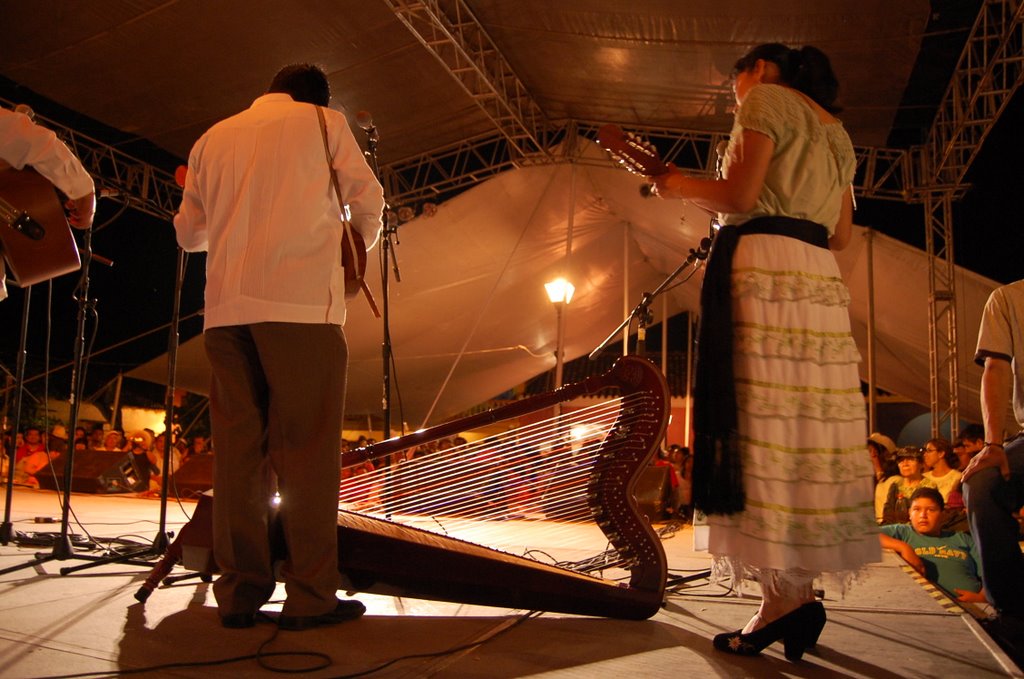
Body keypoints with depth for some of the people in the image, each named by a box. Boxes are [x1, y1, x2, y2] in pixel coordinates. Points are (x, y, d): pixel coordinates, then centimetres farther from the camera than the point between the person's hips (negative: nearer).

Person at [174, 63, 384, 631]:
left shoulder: (214, 137, 21)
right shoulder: (322, 121, 11)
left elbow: (188, 232, 22)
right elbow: (368, 200, 11)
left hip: (226, 305, 4)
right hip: (300, 299, -4)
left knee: (237, 448, 5)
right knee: (306, 446, -3)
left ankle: (238, 594, 7)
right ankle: (310, 594, -3)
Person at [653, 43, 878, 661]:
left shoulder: (767, 98, 4)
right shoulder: (836, 131, 27)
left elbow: (738, 198, -10)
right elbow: (843, 235, 21)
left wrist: (679, 186, 7)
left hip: (763, 266, -8)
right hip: (820, 278, 8)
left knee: (765, 423, -11)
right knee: (811, 425, 3)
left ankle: (786, 597, -12)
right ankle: (800, 593, 4)